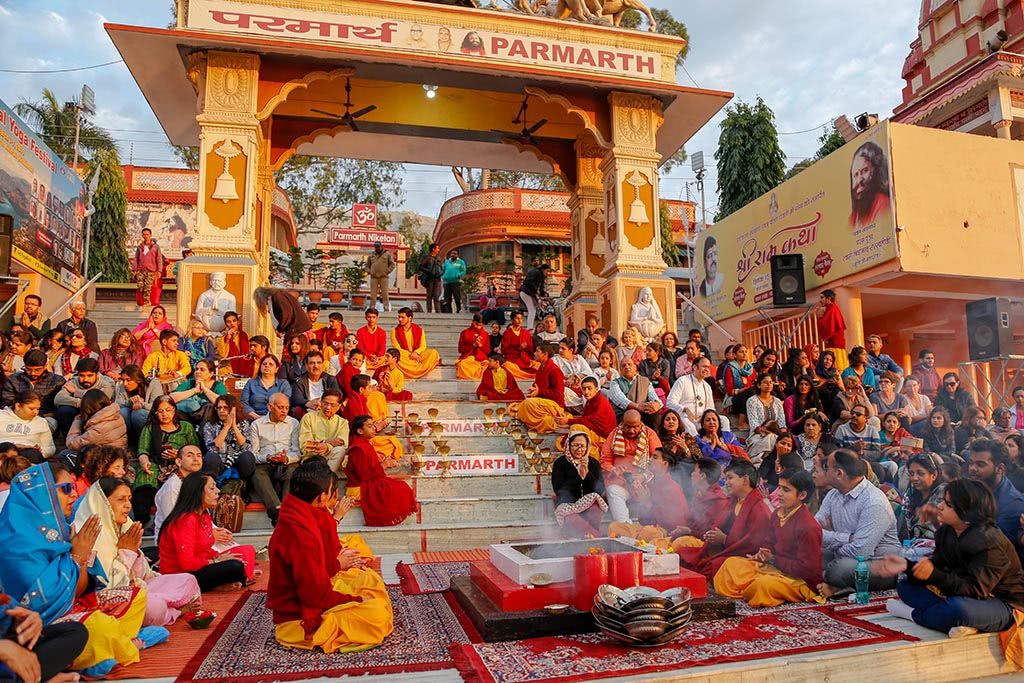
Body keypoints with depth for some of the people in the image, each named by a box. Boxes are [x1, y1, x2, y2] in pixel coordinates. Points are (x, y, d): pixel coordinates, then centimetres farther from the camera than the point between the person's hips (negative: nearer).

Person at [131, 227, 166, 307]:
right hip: (140, 270, 3)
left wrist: (159, 271, -4)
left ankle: (146, 303, -1)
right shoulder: (139, 247, 16)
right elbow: (135, 259, 14)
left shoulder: (156, 246, 7)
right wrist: (134, 269, 3)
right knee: (140, 286, -10)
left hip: (151, 271, -3)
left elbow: (159, 259, 4)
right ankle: (147, 302, 5)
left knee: (147, 287, -10)